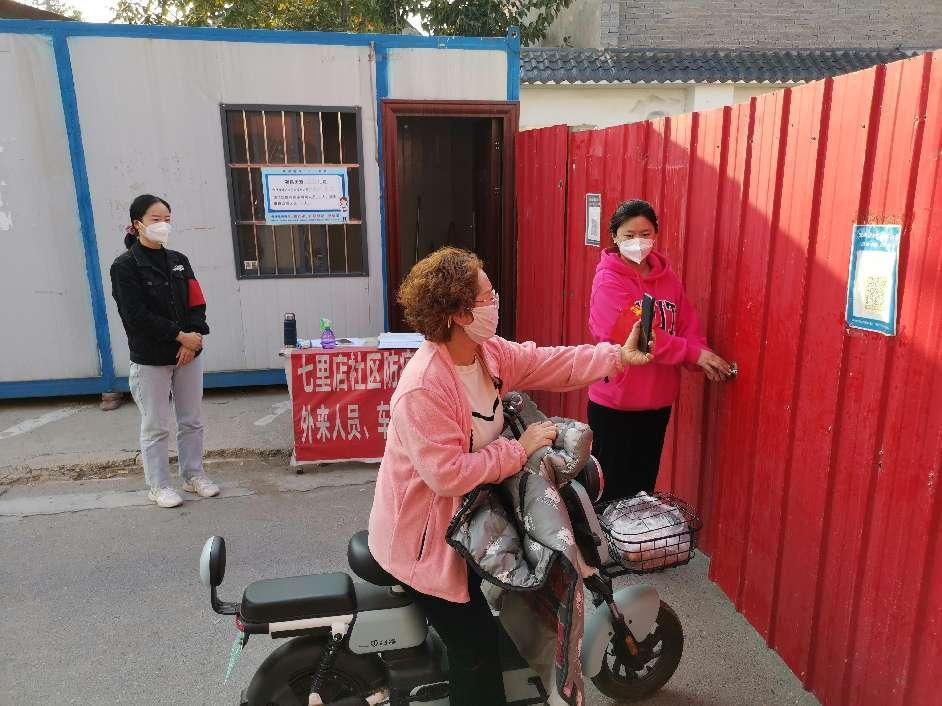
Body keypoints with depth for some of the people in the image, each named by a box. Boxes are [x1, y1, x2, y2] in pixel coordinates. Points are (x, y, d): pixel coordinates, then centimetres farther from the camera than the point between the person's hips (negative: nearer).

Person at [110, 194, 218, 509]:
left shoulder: (178, 261, 10)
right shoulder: (125, 266, -6)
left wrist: (194, 336, -11)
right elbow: (136, 315, -14)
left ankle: (194, 476, 27)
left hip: (188, 353, 5)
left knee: (192, 421, 12)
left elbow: (197, 303, 6)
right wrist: (180, 335, -16)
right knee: (156, 427, 5)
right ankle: (159, 486, 18)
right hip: (150, 359, -5)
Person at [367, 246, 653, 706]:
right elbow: (448, 474, -34)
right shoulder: (424, 388, -33)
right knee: (476, 646, 1)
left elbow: (553, 365, 0)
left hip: (464, 517, 9)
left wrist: (620, 356, -5)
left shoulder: (489, 353, -5)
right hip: (424, 536, -9)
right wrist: (520, 449, -27)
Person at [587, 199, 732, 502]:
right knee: (612, 488, 7)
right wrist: (693, 353, -22)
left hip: (659, 400, 6)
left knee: (644, 482, 19)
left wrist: (702, 355, -17)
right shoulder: (607, 281, -14)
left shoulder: (667, 277, 6)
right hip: (615, 402, -6)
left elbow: (687, 324, 4)